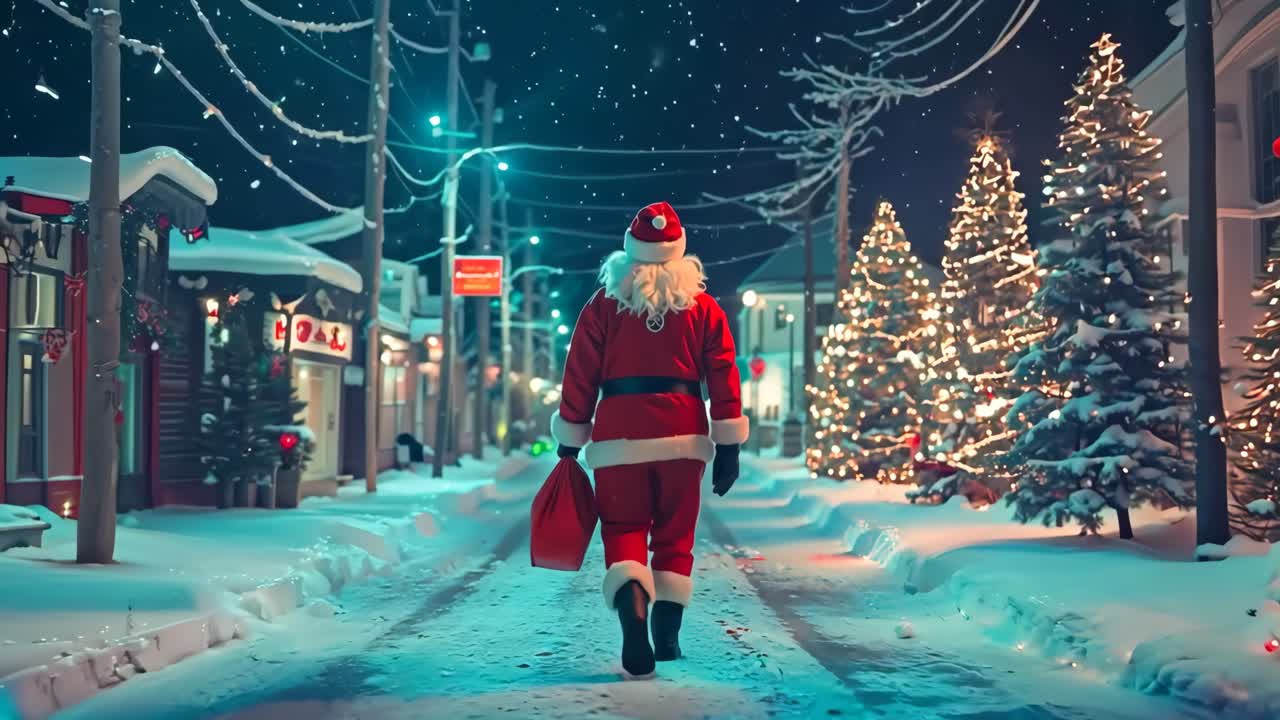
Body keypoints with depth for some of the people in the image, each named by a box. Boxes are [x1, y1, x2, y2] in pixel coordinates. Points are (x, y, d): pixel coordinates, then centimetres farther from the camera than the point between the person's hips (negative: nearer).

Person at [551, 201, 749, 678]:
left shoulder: (603, 306, 3)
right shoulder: (703, 307, 6)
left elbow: (579, 380, 3)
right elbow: (724, 380, 2)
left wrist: (569, 444, 10)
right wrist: (728, 449, 6)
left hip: (619, 435, -1)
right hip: (683, 437, 1)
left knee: (623, 531, 5)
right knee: (675, 535, 14)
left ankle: (634, 627, -20)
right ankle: (667, 636, 15)